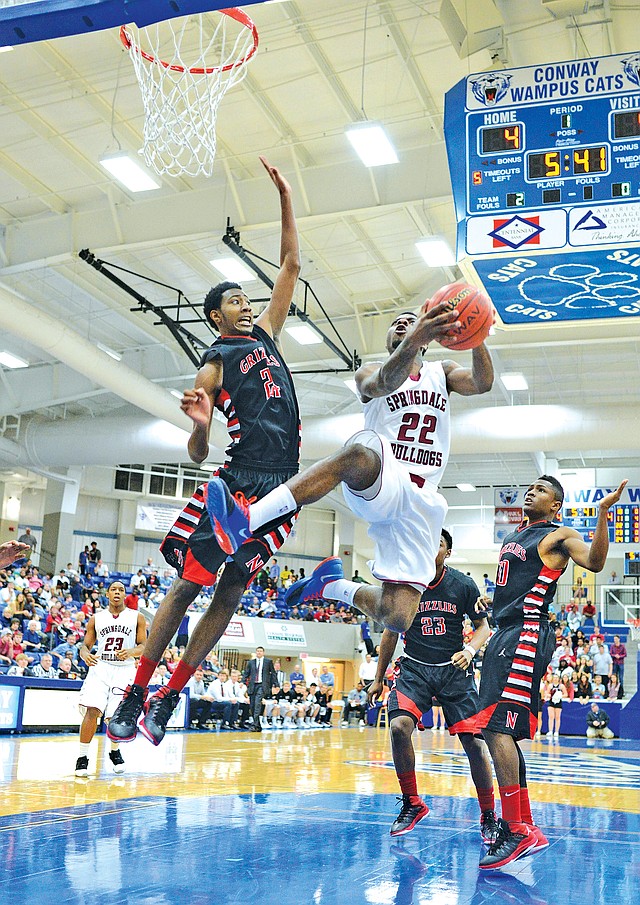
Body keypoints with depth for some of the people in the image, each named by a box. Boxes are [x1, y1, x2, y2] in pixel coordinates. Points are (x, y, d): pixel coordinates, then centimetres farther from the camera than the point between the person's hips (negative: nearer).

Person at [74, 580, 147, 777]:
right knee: (92, 711, -17)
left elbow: (143, 646, 2)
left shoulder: (137, 617, 5)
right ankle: (82, 757, -5)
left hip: (124, 671, 0)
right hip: (100, 667, 0)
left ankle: (115, 751, 30)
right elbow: (86, 645, 11)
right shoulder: (96, 618, 8)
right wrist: (85, 654, -14)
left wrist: (130, 652, -20)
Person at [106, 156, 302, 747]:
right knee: (189, 583, -4)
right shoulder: (213, 369, 2)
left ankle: (170, 697, 13)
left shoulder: (266, 331, 18)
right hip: (238, 481, -5)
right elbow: (198, 455, -2)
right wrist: (199, 425, -25)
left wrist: (285, 198, 10)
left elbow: (292, 265, 15)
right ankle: (135, 693, 6)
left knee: (231, 591, 5)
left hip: (280, 486, 5)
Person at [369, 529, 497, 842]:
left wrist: (470, 650, -15)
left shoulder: (463, 585, -5)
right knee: (398, 726, -23)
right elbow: (391, 632, 10)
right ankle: (411, 804, -2)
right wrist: (378, 679, 15)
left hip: (454, 670, 0)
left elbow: (483, 625, 7)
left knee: (474, 742, -7)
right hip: (414, 667, 1)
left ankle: (488, 816, 14)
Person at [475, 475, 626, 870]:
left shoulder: (560, 535, -2)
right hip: (504, 634, 9)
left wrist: (602, 513, -31)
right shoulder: (514, 536, 22)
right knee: (500, 731, 10)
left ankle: (517, 831, -13)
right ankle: (525, 826, 18)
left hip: (529, 634, -9)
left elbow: (595, 562, -21)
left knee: (497, 727, -18)